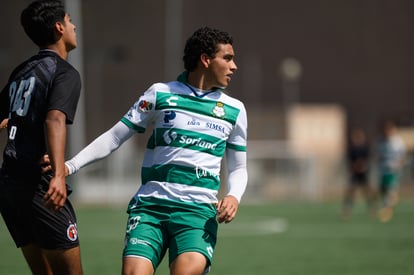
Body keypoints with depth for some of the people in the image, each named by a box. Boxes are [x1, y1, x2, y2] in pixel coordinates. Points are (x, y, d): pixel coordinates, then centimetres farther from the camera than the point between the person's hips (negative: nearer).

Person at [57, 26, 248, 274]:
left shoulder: (235, 110, 13)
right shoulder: (161, 94, 7)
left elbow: (238, 168, 21)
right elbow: (114, 137, 8)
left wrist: (233, 196, -1)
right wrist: (71, 165, -4)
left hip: (198, 209, 1)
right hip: (150, 204, 0)